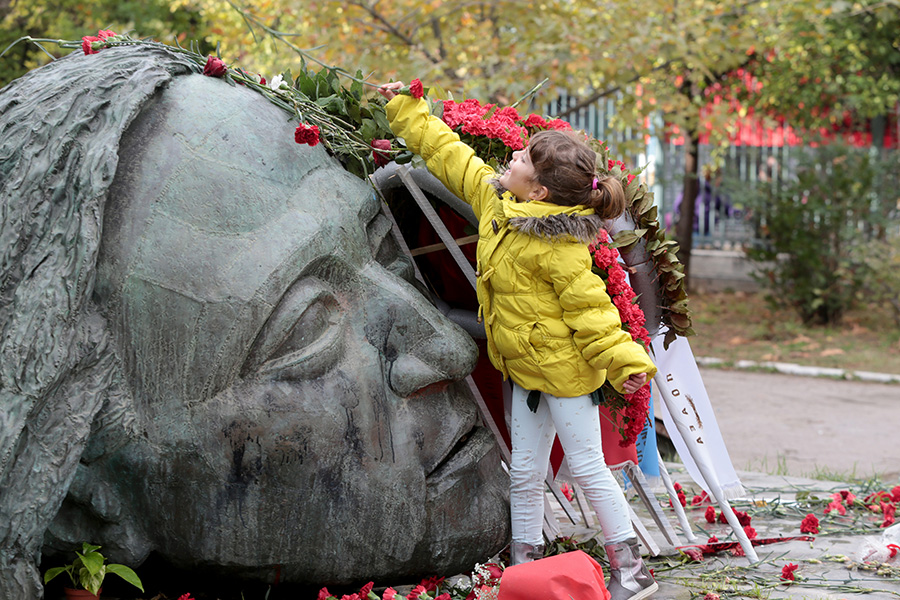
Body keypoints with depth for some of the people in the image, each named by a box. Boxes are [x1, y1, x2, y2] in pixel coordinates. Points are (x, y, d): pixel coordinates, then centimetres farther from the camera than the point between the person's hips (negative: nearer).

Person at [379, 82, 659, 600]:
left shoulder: (559, 249, -24)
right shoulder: (495, 199, 0)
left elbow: (588, 307, -22)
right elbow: (449, 155, 11)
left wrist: (625, 359, -27)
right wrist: (406, 109, 14)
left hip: (565, 367, -8)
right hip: (525, 366, 8)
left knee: (588, 465, -2)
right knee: (525, 473, 12)